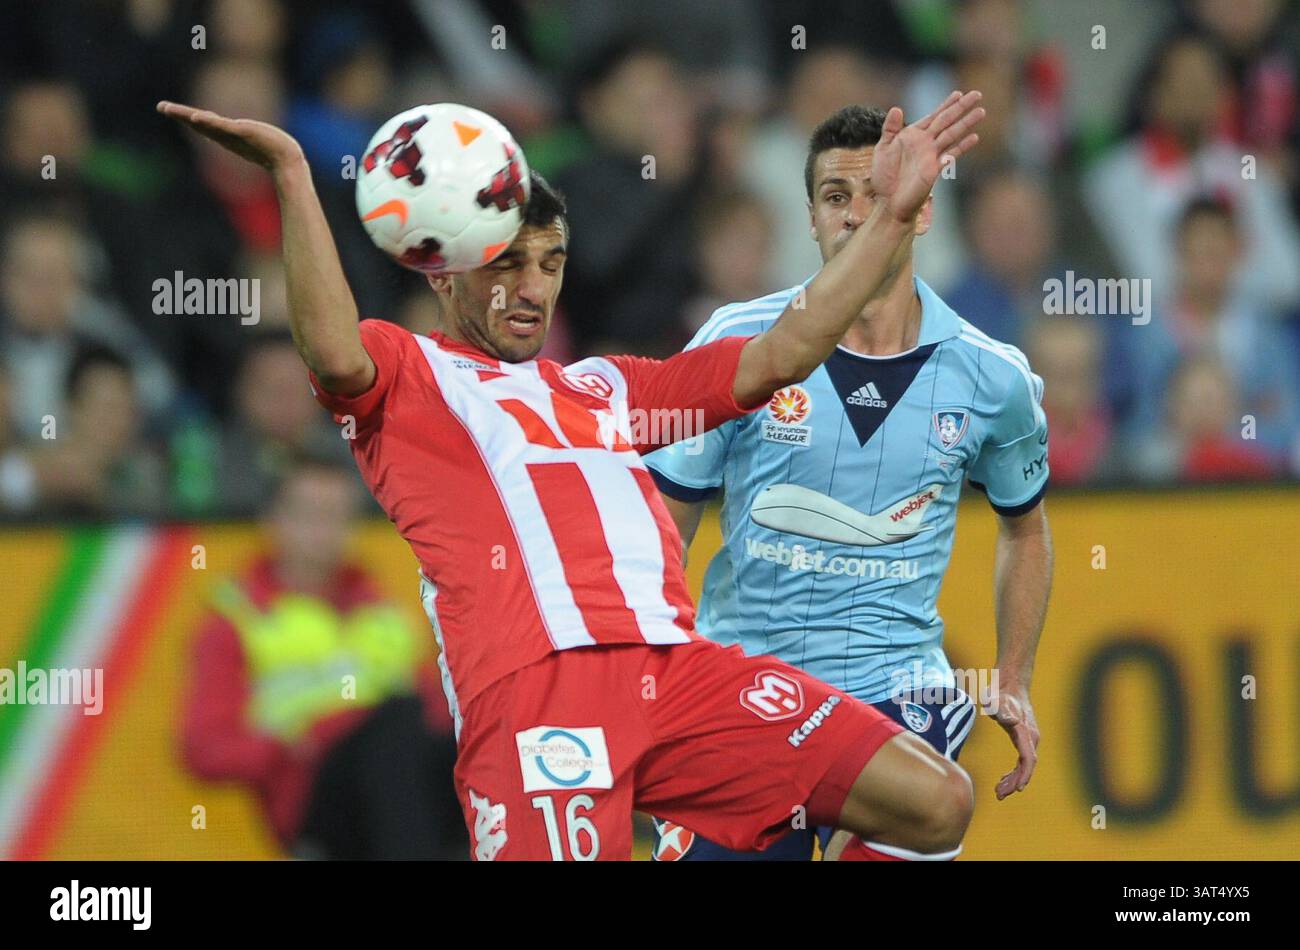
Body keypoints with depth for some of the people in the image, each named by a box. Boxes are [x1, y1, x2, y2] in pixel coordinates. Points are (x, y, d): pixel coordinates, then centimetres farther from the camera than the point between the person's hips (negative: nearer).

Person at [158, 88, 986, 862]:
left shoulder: (606, 388, 32)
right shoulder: (407, 373, 15)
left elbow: (785, 354, 30)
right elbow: (337, 356, -9)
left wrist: (893, 215, 26)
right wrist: (291, 175, -15)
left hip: (678, 667, 6)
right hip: (534, 687, -6)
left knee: (936, 804, -5)